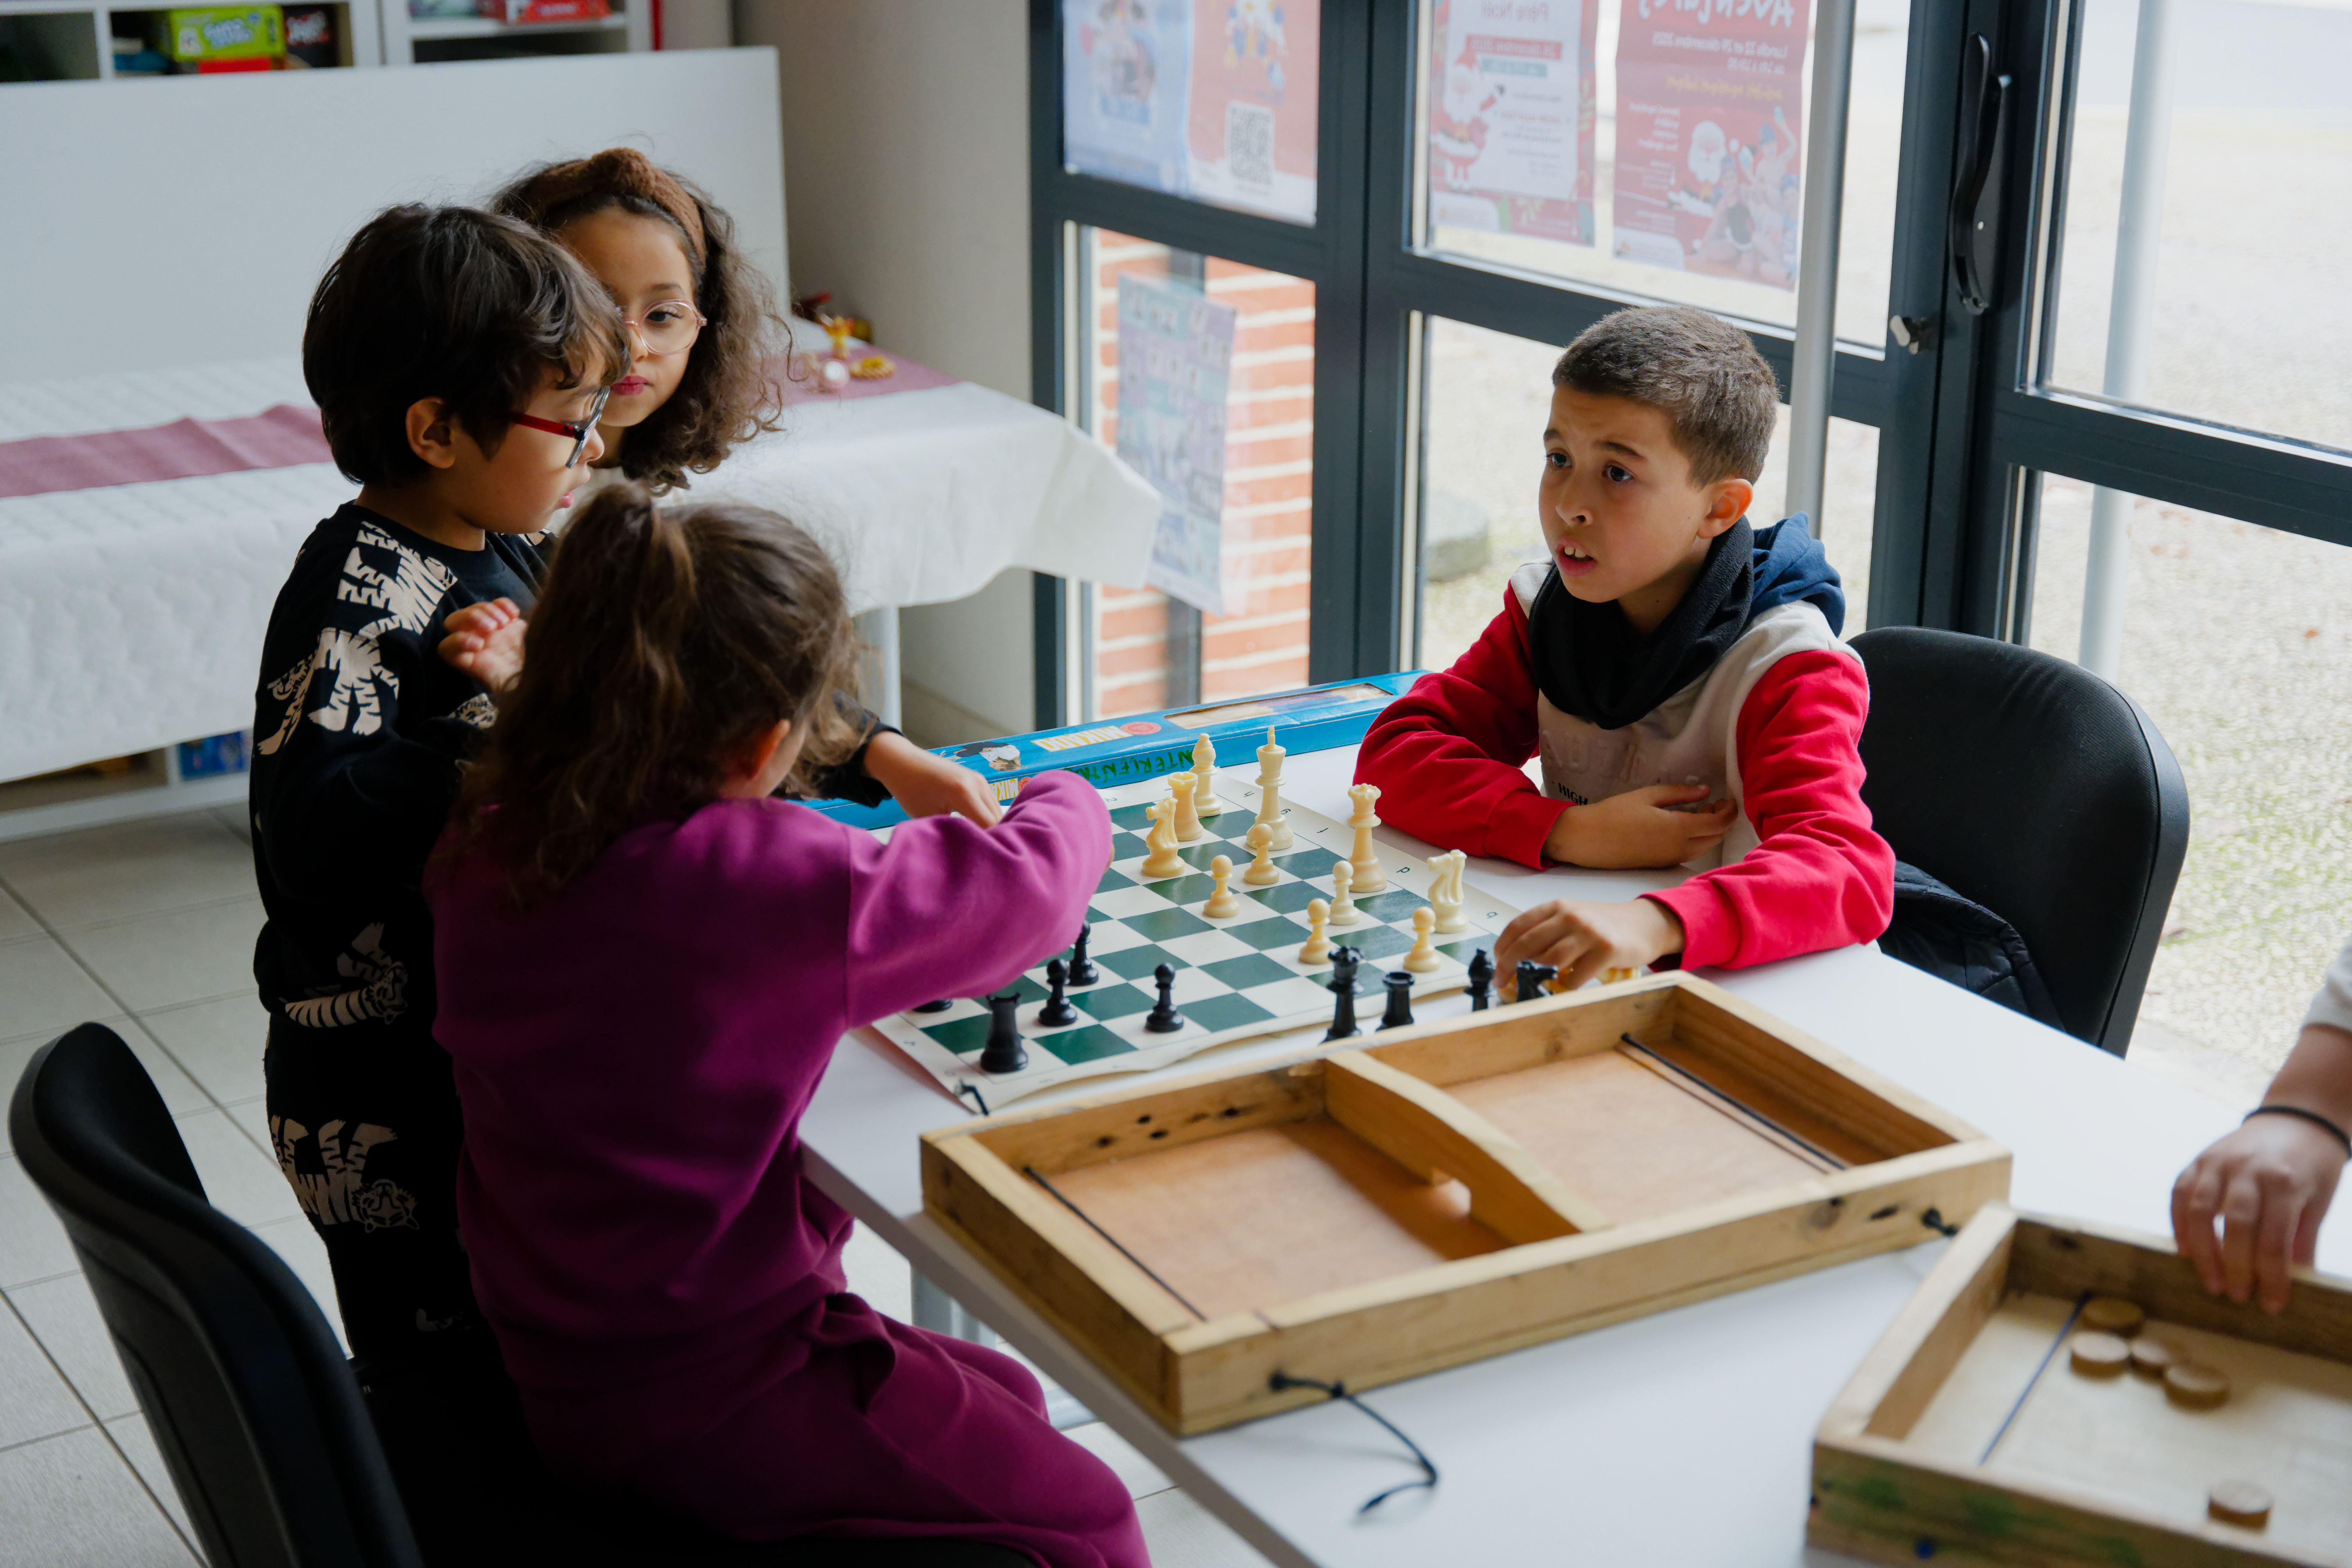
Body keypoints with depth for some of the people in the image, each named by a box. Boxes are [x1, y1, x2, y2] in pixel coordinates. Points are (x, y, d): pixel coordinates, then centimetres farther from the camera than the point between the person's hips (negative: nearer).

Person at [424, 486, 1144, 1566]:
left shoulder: (486, 843, -6)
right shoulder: (760, 879, -29)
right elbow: (1027, 884, -17)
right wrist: (1066, 798, 6)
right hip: (701, 1406, -8)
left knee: (1005, 1399, 25)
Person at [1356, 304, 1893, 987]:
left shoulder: (1783, 669, -16)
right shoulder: (1546, 610, 2)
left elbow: (1847, 872, -31)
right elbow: (1395, 752, -3)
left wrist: (1654, 922, -49)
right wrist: (1566, 833, -19)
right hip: (1575, 981, 4)